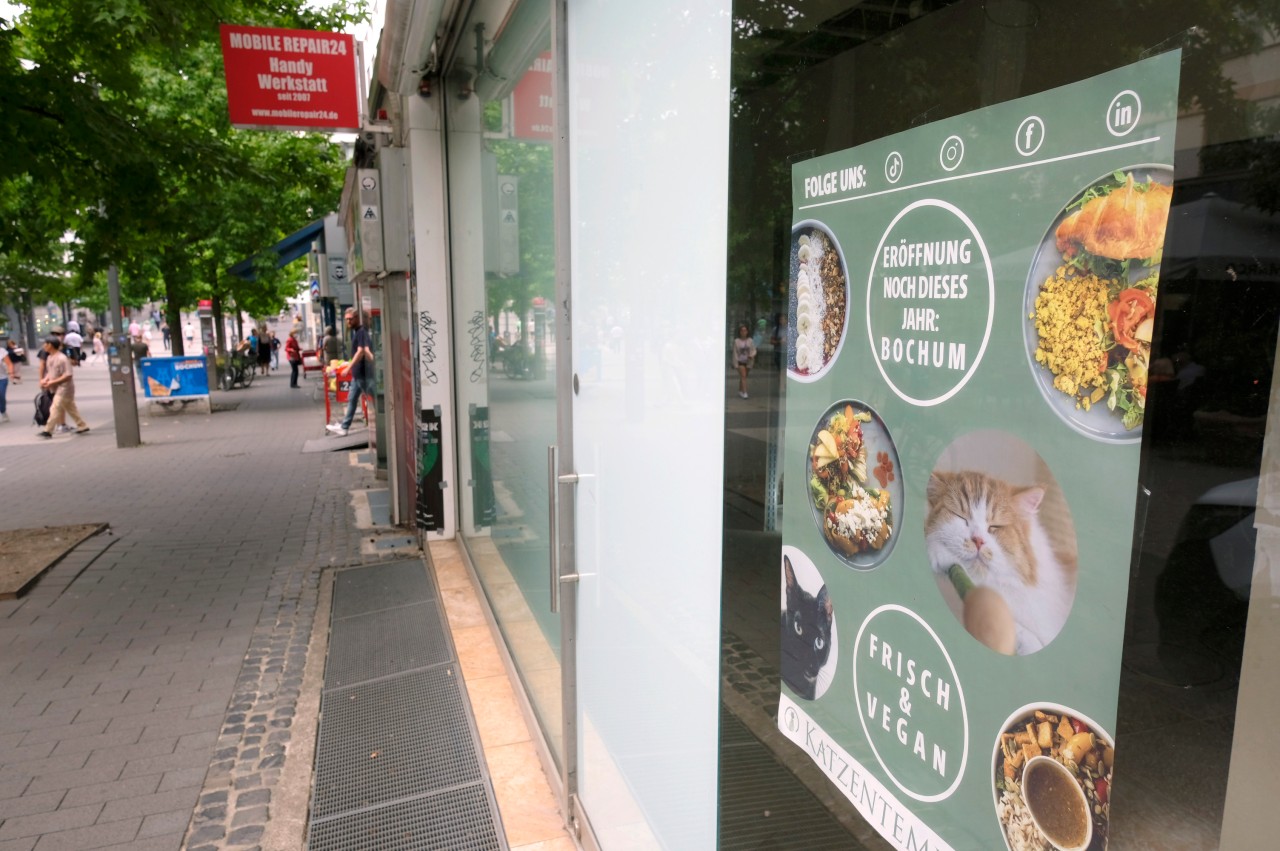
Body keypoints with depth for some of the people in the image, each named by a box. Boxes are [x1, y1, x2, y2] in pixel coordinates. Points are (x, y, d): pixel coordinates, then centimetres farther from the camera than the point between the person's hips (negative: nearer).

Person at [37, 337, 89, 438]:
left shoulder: (62, 359, -20)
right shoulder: (49, 358, 7)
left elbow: (68, 376, -23)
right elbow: (50, 372, 19)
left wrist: (52, 382, -23)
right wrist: (45, 380, -1)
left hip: (64, 387, -9)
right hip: (58, 388, 9)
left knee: (55, 409, -8)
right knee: (71, 408, 14)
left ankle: (48, 431, -5)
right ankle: (82, 426, 22)